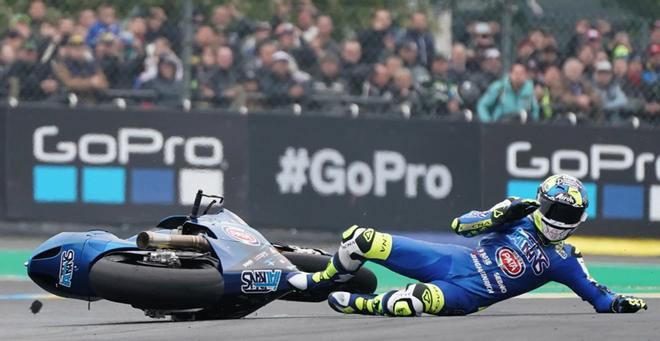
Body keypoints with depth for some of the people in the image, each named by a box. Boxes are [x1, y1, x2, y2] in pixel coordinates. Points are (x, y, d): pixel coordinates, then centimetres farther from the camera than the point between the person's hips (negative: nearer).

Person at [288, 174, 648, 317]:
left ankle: (354, 304, -9)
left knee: (412, 302, -40)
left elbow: (596, 294, 1)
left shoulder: (562, 260, 0)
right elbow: (461, 225, 2)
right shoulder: (520, 216, 4)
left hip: (463, 295, -3)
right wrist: (500, 214, -16)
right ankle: (319, 281, 20)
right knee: (360, 239, -11)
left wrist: (619, 303, -21)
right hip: (449, 260, 3)